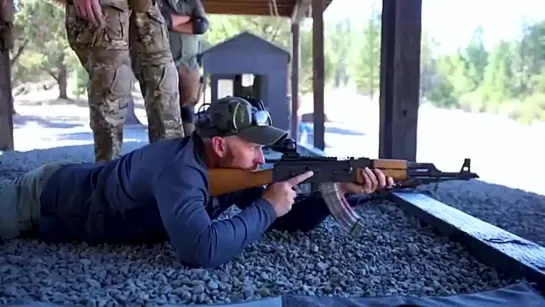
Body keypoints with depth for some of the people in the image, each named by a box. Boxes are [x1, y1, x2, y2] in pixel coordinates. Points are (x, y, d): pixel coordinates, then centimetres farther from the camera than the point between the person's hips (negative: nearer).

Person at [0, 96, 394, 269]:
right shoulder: (181, 169, -39)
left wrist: (341, 189, -25)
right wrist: (267, 207, -40)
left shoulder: (232, 169, -15)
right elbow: (201, 250, -52)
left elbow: (290, 220, -11)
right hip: (47, 196, -7)